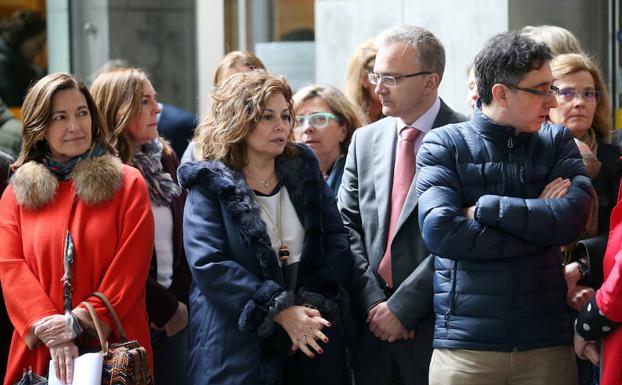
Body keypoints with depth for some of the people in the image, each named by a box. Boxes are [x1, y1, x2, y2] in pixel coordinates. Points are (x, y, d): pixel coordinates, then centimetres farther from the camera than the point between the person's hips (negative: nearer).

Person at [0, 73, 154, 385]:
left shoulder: (128, 184, 3)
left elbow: (131, 267, -4)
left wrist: (80, 320, -14)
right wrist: (49, 332, -16)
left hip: (116, 351, -1)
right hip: (41, 356, 1)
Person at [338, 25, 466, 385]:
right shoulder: (365, 140, 11)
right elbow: (348, 228, 8)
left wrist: (402, 307, -13)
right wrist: (372, 300, -5)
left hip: (432, 325, -5)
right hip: (373, 325, 5)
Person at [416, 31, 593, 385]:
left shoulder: (557, 141, 10)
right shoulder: (445, 144, 1)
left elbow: (573, 216, -7)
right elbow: (439, 230, -13)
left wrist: (485, 209, -11)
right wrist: (537, 225, -10)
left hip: (547, 342, 2)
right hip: (466, 344, -2)